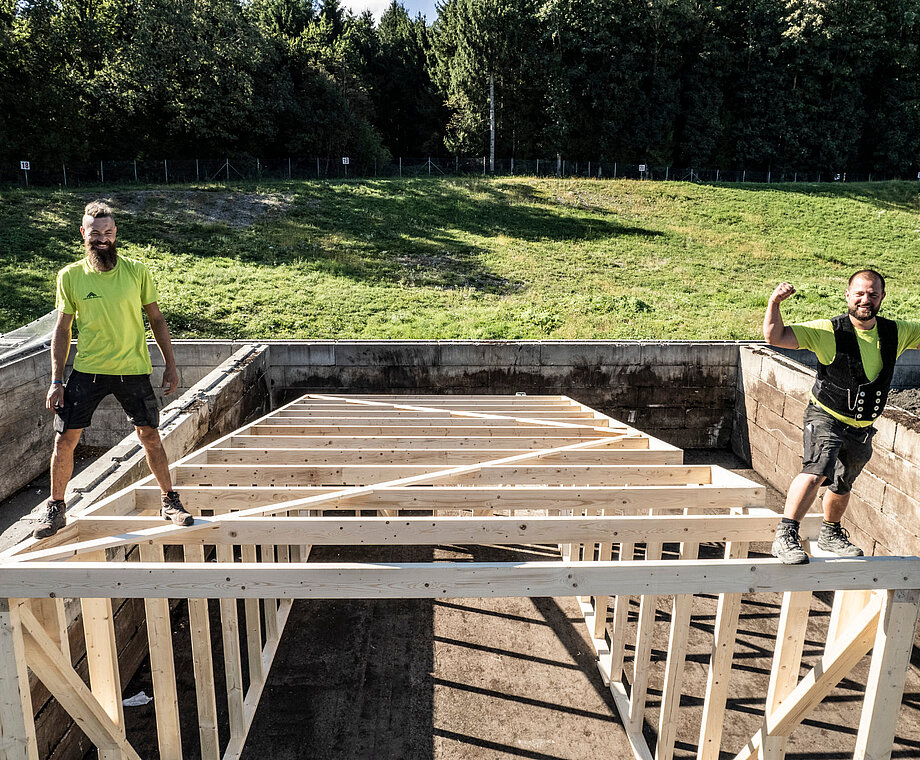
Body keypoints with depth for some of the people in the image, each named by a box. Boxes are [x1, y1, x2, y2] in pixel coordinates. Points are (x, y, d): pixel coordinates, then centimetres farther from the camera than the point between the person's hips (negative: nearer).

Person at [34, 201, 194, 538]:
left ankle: (170, 502, 22)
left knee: (150, 436, 6)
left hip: (134, 370, 0)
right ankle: (56, 508, 24)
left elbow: (156, 319, 5)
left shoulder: (136, 271, -2)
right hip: (86, 371, 1)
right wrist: (56, 381, -1)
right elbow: (62, 329, 3)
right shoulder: (70, 276, -2)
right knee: (64, 439, 3)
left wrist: (170, 365, 2)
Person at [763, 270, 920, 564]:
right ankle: (785, 536, -23)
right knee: (817, 471, -28)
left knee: (842, 486, 20)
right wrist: (774, 303, -36)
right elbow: (775, 337, -22)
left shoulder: (896, 333, -1)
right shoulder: (829, 331, -15)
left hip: (862, 428, 5)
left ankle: (830, 534, 44)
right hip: (826, 418, -5)